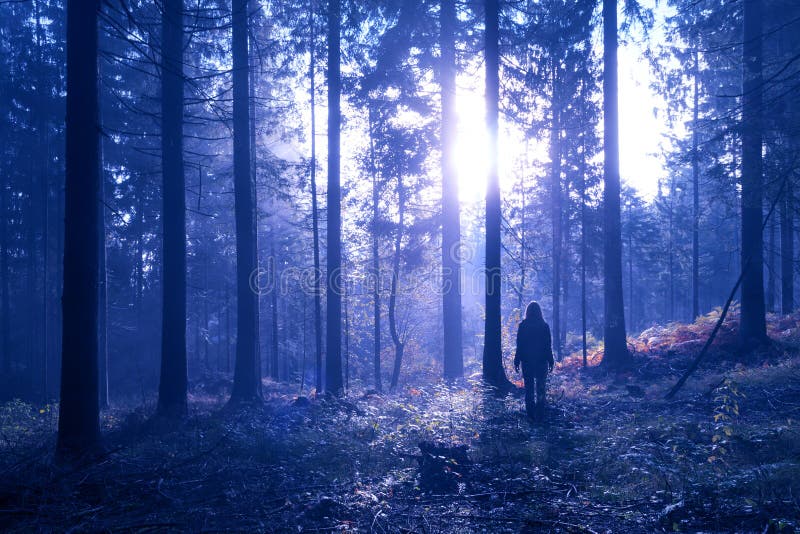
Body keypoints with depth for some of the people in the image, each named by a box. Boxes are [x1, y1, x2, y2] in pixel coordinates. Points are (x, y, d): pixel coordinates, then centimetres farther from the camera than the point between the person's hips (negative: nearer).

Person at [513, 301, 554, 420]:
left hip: (527, 361, 0)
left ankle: (531, 413, 8)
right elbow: (548, 346, -2)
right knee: (540, 388, 8)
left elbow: (519, 345, -5)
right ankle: (539, 413, 3)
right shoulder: (544, 326, -4)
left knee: (529, 388, 8)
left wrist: (517, 361, 1)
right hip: (541, 360, 0)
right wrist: (550, 361, 6)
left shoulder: (523, 326, -6)